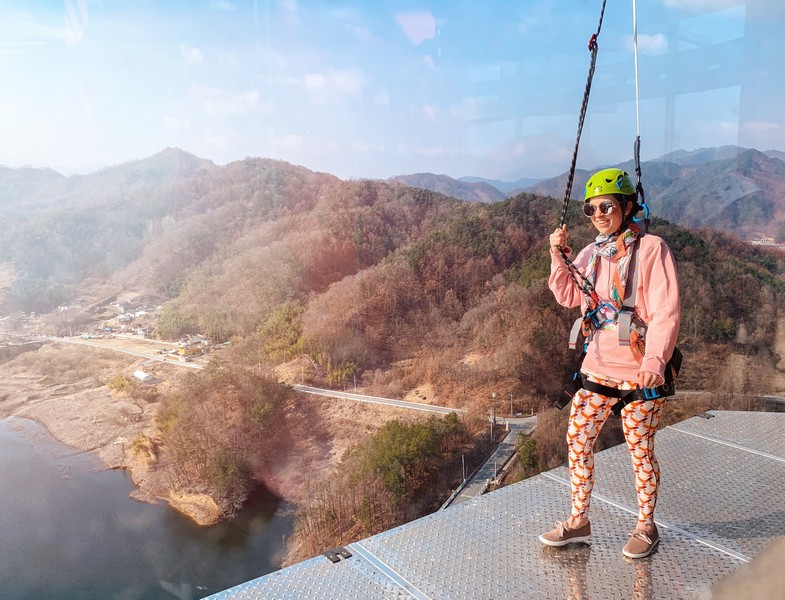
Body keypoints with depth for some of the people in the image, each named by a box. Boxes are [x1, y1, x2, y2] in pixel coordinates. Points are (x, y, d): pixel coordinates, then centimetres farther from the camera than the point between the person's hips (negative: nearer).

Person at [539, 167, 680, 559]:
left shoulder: (651, 249, -10)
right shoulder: (591, 254, 8)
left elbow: (666, 311, -15)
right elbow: (568, 297, 17)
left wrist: (654, 359, -27)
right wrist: (559, 255, 3)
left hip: (639, 372, -6)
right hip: (597, 368, 6)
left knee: (640, 451, 7)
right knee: (577, 441, 8)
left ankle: (646, 527, 29)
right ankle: (579, 521, 24)